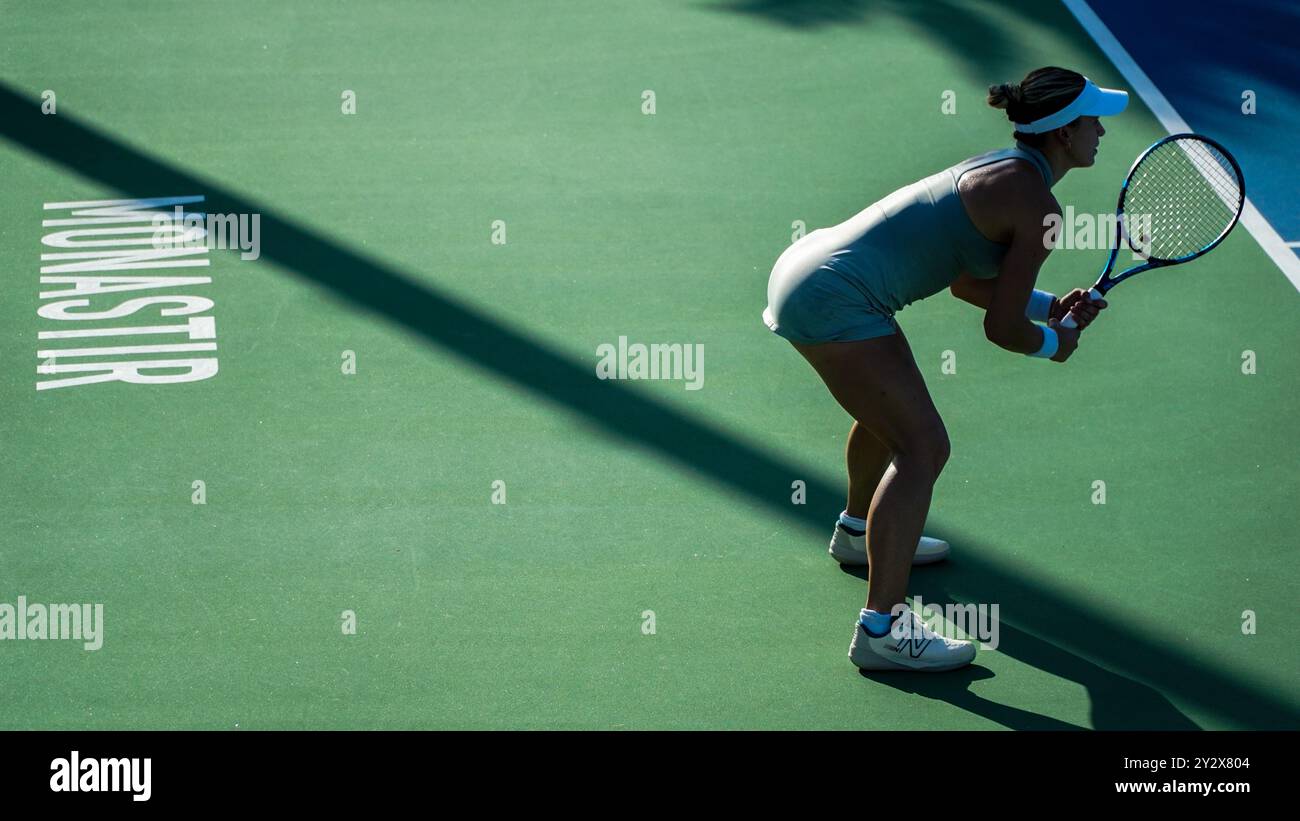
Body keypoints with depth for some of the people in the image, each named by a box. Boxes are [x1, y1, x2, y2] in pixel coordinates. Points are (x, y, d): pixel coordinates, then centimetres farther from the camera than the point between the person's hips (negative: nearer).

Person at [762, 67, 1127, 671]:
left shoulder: (1001, 169, 15)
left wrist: (1051, 307, 19)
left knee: (891, 408, 33)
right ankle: (880, 629, -16)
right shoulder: (1037, 206, -13)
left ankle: (859, 532, 57)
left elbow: (966, 283, 26)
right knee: (923, 446, -12)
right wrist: (1052, 343, 8)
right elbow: (1002, 328, -11)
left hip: (804, 265, 11)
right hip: (834, 299, -11)